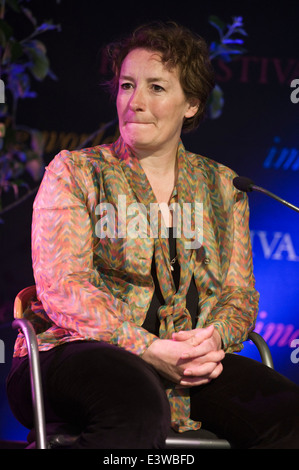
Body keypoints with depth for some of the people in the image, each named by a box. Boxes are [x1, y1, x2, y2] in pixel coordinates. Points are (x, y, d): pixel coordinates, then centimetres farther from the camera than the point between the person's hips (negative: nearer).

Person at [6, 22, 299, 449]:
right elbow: (61, 288, -6)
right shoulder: (74, 172, 6)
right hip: (81, 350, -4)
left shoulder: (223, 188, 18)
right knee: (139, 408, -40)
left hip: (196, 362, 4)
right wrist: (147, 349, -20)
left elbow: (240, 292, 14)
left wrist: (214, 338, -12)